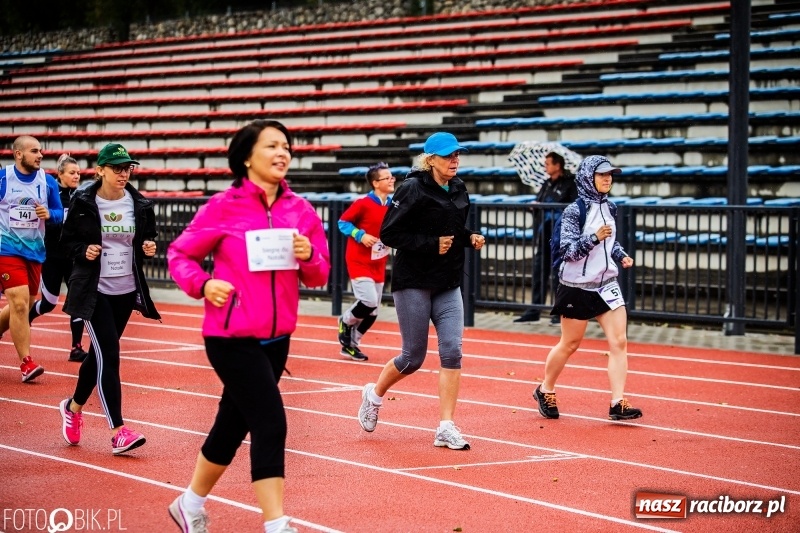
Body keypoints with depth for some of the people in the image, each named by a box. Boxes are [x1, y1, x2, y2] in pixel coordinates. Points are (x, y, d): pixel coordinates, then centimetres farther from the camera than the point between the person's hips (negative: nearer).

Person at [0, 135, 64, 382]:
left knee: (24, 306, 12)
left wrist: (49, 214, -13)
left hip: (35, 250, 5)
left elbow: (59, 214, 7)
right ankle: (26, 362, -12)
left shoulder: (48, 181, 2)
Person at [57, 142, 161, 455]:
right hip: (93, 290, -4)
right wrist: (84, 251, -17)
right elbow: (66, 243, 2)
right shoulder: (83, 203, -7)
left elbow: (148, 242, 14)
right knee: (109, 355, -12)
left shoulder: (140, 205, 2)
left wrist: (149, 248, -8)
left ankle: (74, 406, 40)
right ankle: (118, 432, -12)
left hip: (126, 290, 4)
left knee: (100, 353, 15)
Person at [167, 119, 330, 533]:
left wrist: (308, 257, -14)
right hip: (231, 337, -6)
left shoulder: (300, 211, 3)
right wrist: (202, 284, -18)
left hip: (276, 338, 6)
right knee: (270, 424, -14)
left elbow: (319, 275, 8)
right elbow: (179, 254, -1)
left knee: (234, 424, 17)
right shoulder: (224, 207, -9)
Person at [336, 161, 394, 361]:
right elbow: (343, 222, -8)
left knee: (373, 311, 8)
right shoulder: (363, 203, -15)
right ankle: (345, 322, 11)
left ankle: (350, 344, 26)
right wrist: (360, 235, -21)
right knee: (369, 301, -20)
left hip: (378, 264, 7)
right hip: (359, 261, -7)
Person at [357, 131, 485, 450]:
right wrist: (432, 244, -20)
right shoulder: (413, 189, -13)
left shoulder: (459, 190, 8)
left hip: (448, 285, 6)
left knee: (452, 351, -7)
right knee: (413, 357, 2)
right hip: (413, 283, -6)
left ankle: (446, 428, -3)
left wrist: (469, 237, 1)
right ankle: (375, 395, 32)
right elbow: (389, 233, -15)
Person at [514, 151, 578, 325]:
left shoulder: (570, 184, -6)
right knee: (540, 272, 8)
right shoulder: (547, 185, 17)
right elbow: (538, 203, 21)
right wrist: (535, 206, 0)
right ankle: (534, 312, 12)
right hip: (545, 234, 7)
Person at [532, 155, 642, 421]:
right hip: (578, 287, -6)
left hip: (607, 283, 6)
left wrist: (621, 256, 5)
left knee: (619, 342, -6)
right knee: (569, 344, 8)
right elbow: (568, 249, -19)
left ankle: (617, 403, -6)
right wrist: (594, 238, -32)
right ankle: (545, 390, 30)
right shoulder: (575, 210, -13)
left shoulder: (607, 207, 7)